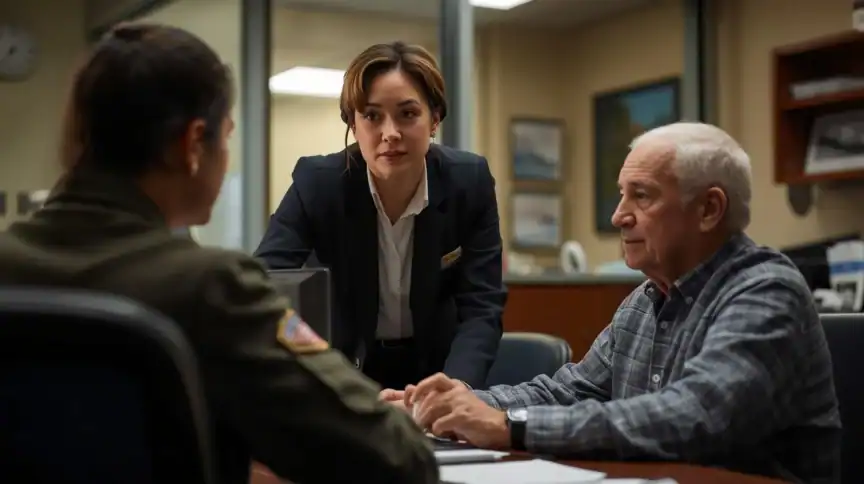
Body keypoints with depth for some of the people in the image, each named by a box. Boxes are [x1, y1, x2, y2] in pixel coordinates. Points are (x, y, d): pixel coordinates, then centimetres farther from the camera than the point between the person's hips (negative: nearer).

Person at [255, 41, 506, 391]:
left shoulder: (470, 182, -13)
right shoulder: (317, 183, -16)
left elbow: (482, 308, -15)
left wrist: (453, 389, -34)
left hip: (435, 368, 1)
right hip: (342, 371, -1)